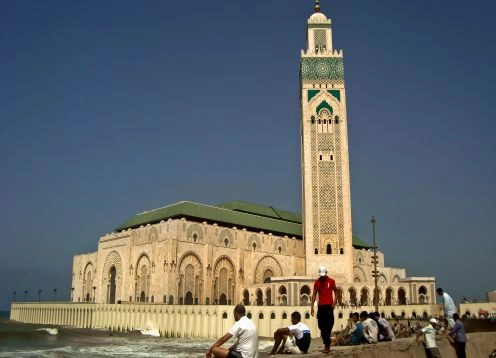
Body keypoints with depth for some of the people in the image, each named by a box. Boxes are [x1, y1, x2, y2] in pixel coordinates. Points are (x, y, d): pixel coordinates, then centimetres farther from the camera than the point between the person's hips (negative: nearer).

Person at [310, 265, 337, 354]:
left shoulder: (331, 281, -1)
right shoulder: (316, 282, 4)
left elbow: (335, 292, 6)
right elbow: (314, 294, 6)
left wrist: (334, 303, -6)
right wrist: (312, 306, 0)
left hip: (329, 306, -3)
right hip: (320, 306, 3)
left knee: (328, 325, -4)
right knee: (321, 325, 5)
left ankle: (327, 345, 0)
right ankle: (327, 343, 19)